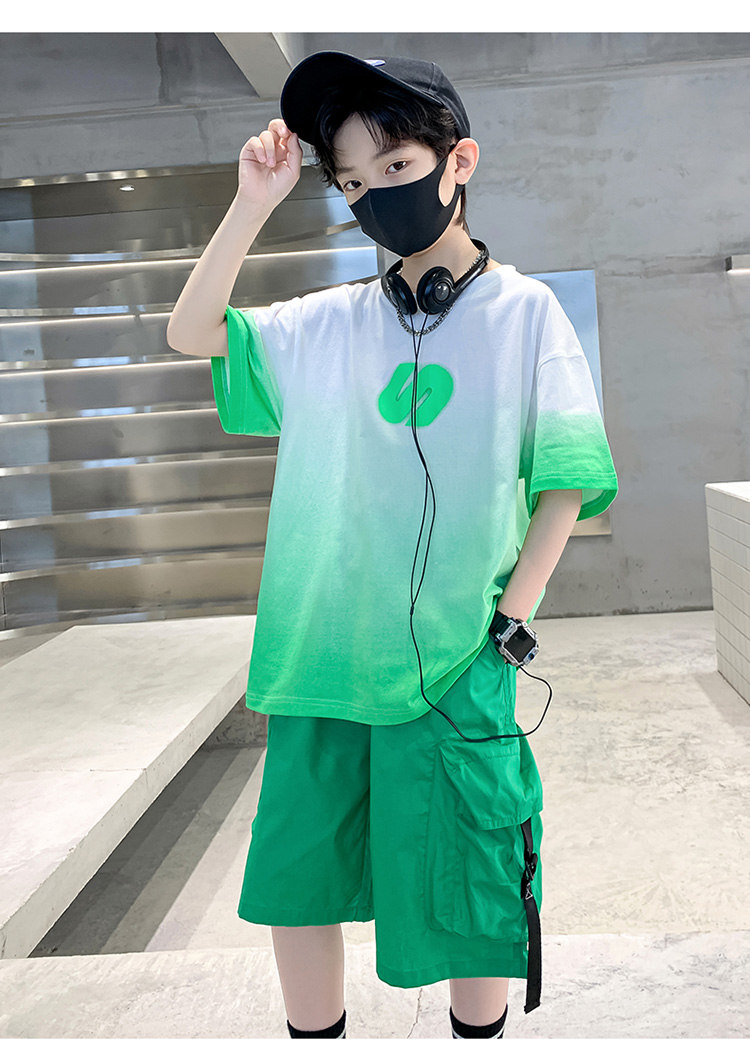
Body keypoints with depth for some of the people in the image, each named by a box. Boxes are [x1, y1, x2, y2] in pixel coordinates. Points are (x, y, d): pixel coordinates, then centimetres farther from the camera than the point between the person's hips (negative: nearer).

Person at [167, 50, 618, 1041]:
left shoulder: (523, 310, 0)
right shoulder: (329, 323, 8)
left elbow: (566, 480, 0)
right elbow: (191, 331, 8)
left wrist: (511, 617, -9)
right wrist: (254, 204, -1)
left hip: (457, 662, -3)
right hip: (321, 653, 3)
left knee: (464, 900, 9)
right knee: (293, 881, 12)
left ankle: (479, 1029, 34)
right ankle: (314, 1030, 34)